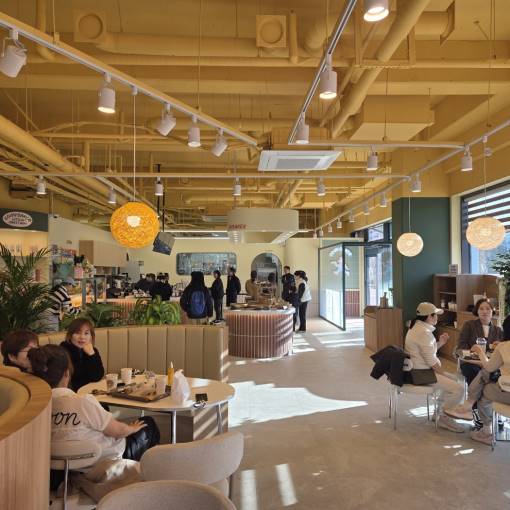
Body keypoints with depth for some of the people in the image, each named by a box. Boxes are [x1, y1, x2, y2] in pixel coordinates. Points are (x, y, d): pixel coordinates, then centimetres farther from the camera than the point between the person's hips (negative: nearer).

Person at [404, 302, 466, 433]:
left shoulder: (417, 327, 10)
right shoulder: (424, 332, -22)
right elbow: (431, 361, -21)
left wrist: (440, 343, 5)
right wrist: (443, 373, -7)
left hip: (418, 369, 11)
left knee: (452, 378, 25)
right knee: (459, 389, -14)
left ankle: (439, 409, 31)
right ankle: (444, 418, 3)